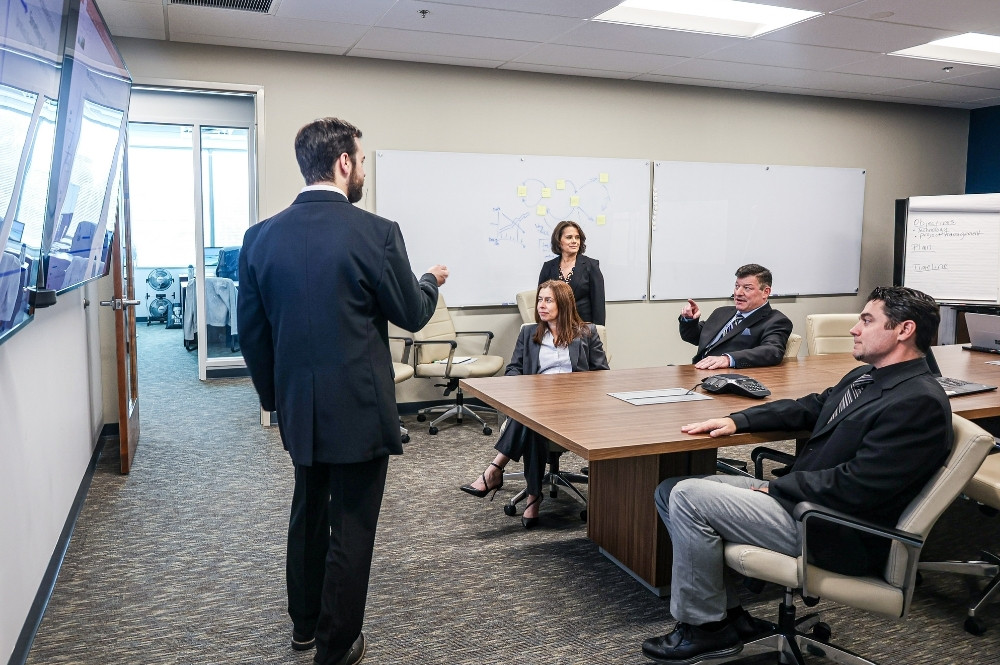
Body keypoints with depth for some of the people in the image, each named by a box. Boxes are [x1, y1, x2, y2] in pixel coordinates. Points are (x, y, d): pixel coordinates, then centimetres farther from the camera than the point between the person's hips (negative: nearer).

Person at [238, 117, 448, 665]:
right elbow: (411, 315, -4)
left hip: (298, 409, 6)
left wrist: (274, 395, 18)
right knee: (351, 529, 9)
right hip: (359, 409, -5)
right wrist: (431, 281, 17)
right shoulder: (375, 233, -16)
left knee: (307, 514, 23)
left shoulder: (261, 236, -1)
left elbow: (251, 330, 5)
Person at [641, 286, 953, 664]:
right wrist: (737, 421, 9)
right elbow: (810, 407, 24)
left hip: (840, 534, -10)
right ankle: (729, 612, 10)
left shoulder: (919, 402, -18)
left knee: (689, 498, -18)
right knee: (671, 492, 4)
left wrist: (774, 488, -14)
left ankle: (704, 627, 1)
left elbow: (856, 486, -24)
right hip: (796, 495, 10)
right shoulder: (865, 376, 12)